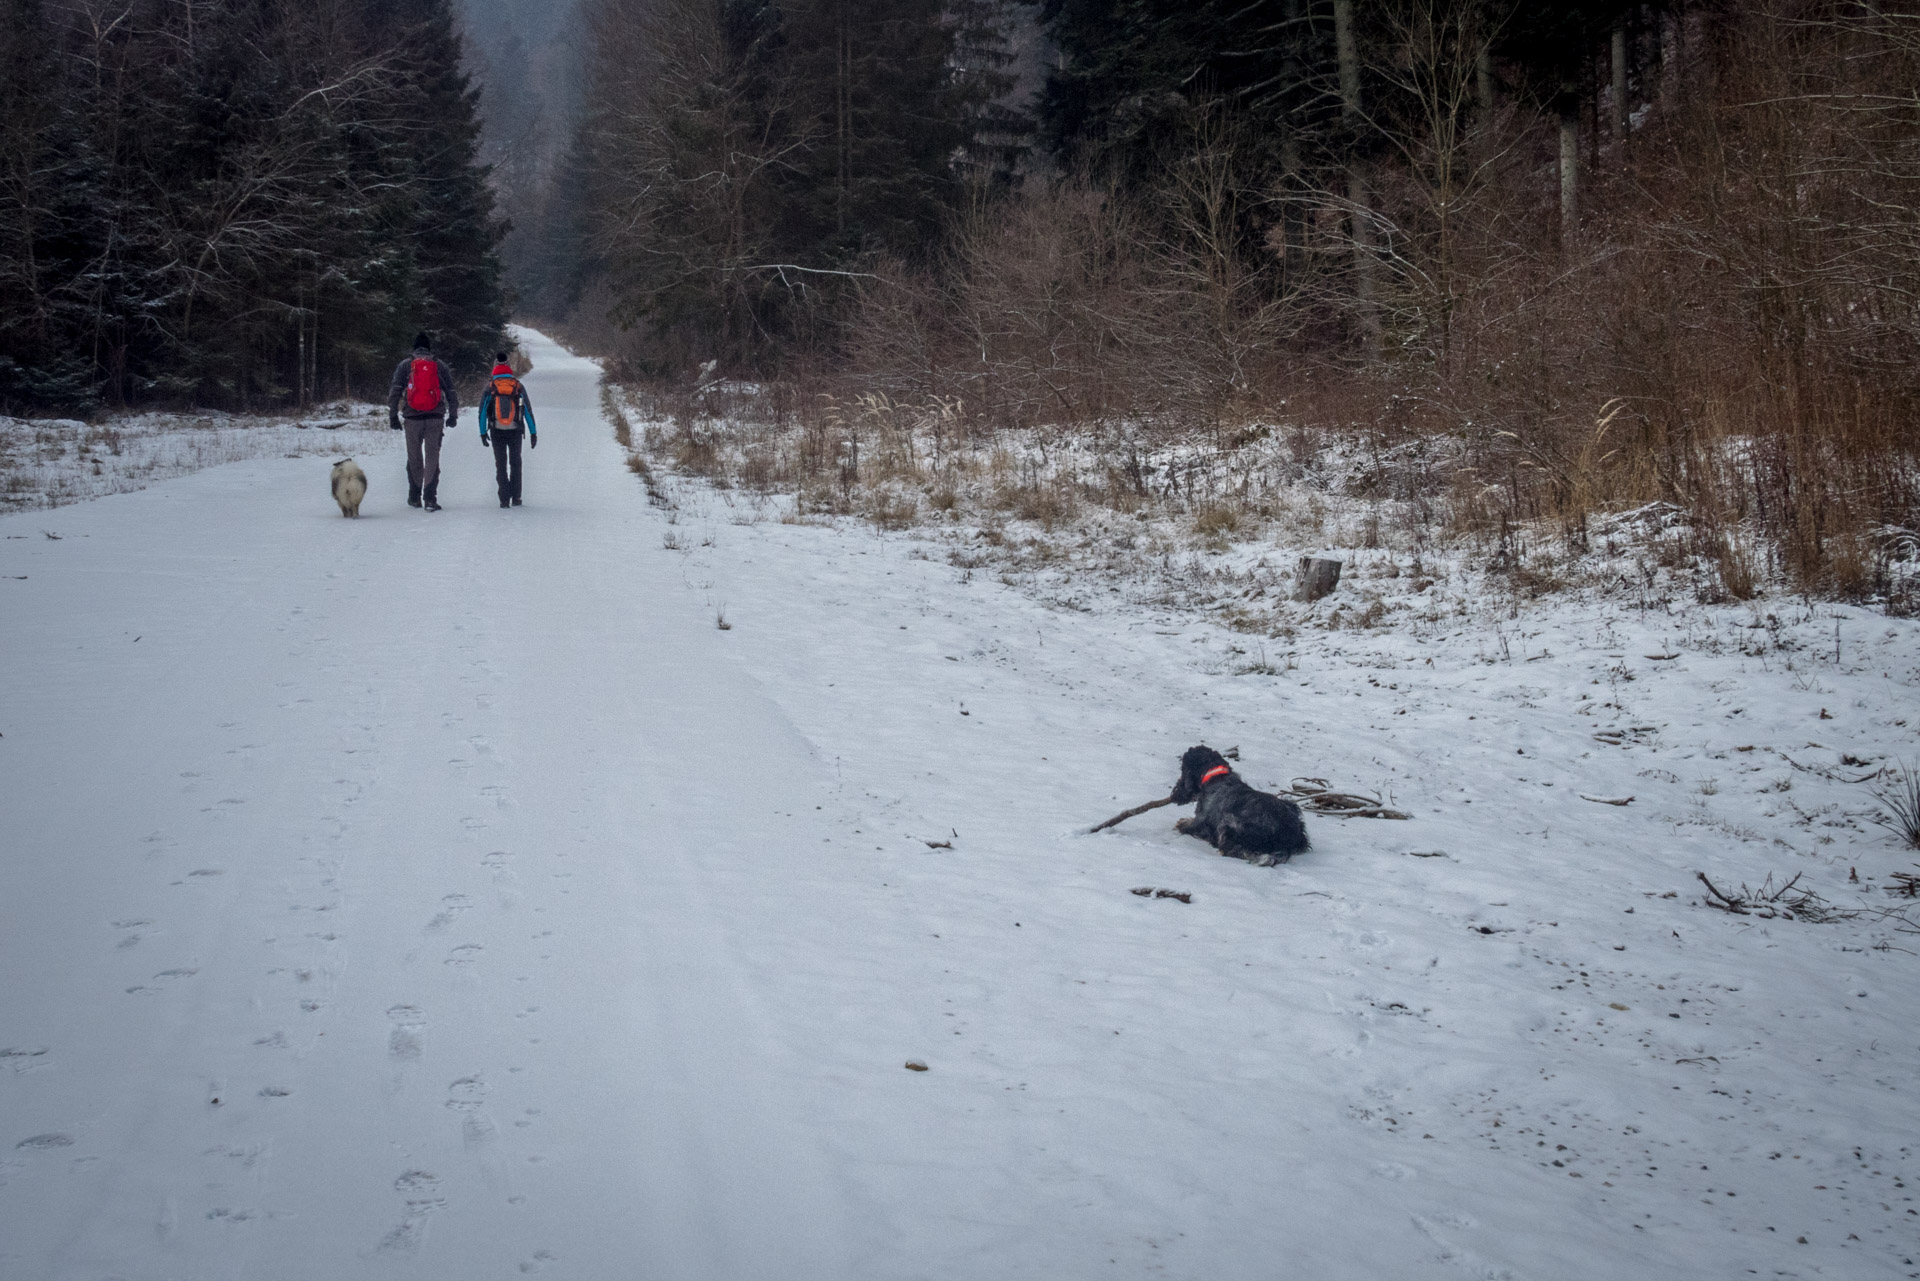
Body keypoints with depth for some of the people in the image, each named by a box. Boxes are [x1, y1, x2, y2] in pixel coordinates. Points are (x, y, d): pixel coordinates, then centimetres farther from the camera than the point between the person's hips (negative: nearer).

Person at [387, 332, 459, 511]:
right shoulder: (440, 365, 6)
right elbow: (451, 392, 8)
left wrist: (393, 416, 2)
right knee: (432, 456, 0)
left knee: (414, 458, 12)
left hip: (412, 418, 0)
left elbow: (394, 393, -1)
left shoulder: (404, 365, 4)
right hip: (435, 418, 0)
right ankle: (430, 498, -11)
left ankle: (414, 497, 19)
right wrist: (453, 415, 16)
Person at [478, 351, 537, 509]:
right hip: (515, 431, 1)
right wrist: (533, 433, 6)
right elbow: (528, 410, 1)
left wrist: (483, 432, 5)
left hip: (497, 431, -1)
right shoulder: (518, 386, 0)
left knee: (501, 464, 6)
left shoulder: (490, 386, -2)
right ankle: (515, 498, 13)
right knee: (515, 463, 16)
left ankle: (504, 499, -3)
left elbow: (482, 410, -1)